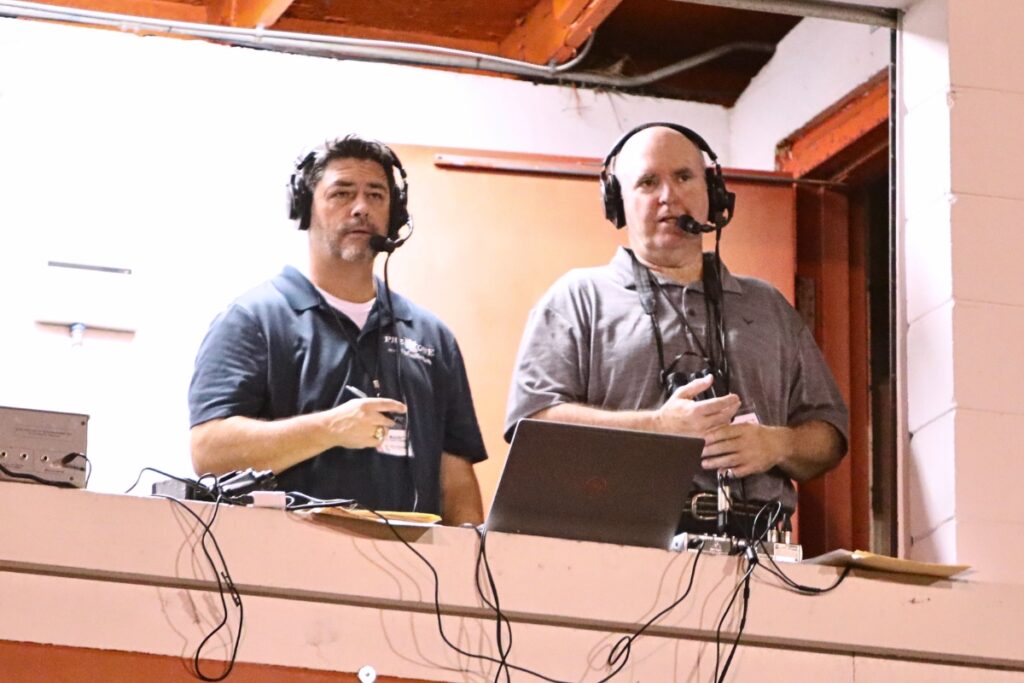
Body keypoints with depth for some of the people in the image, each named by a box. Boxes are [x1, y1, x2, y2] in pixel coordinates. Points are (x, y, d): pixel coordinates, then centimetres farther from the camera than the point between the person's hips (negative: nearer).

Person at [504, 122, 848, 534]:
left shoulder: (768, 307, 26)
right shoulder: (578, 298, 15)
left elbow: (828, 434, 24)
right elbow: (533, 419, 2)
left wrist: (776, 445, 1)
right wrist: (659, 426, -8)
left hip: (754, 544, 3)